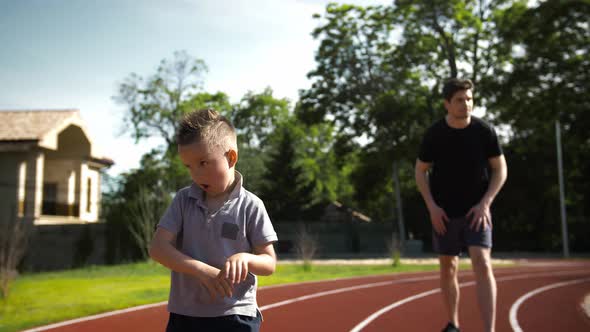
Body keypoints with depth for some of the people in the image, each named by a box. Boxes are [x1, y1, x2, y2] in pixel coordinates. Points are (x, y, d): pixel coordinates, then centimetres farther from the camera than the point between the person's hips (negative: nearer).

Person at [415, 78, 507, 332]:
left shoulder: (484, 131, -8)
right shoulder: (433, 134, -7)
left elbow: (500, 169, 0)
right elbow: (420, 171, 2)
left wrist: (485, 203, -11)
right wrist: (432, 207, -8)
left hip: (476, 211, -1)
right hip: (444, 213, 1)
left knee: (482, 265, -17)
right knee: (448, 269, 11)